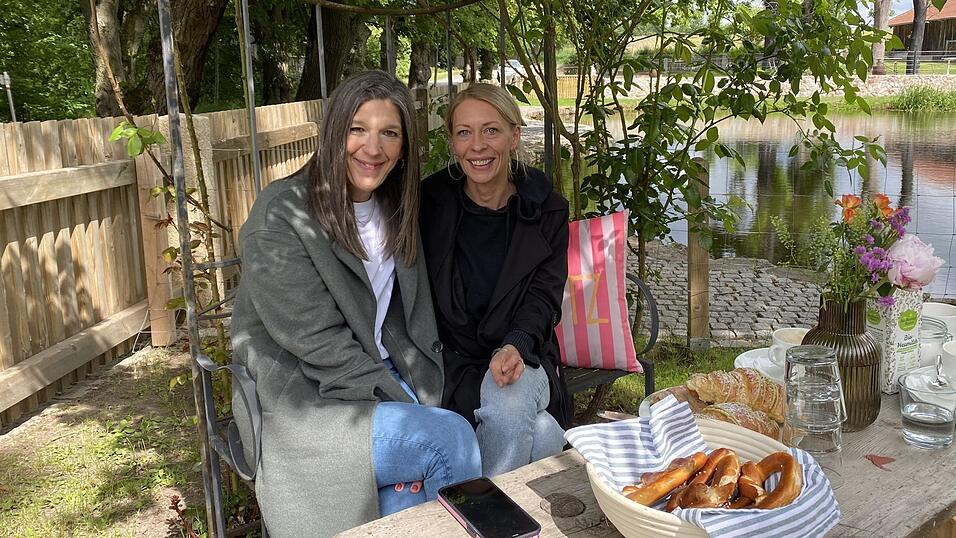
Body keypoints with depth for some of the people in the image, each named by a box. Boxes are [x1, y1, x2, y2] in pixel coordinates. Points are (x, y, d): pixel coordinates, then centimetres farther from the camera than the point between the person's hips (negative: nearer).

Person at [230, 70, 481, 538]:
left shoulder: (395, 212, 7)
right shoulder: (281, 215, -14)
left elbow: (408, 325, 8)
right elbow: (318, 342, -18)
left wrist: (422, 398, -6)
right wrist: (407, 410, -16)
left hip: (382, 383, 5)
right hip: (302, 402, -5)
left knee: (410, 486, -23)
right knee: (453, 438, -20)